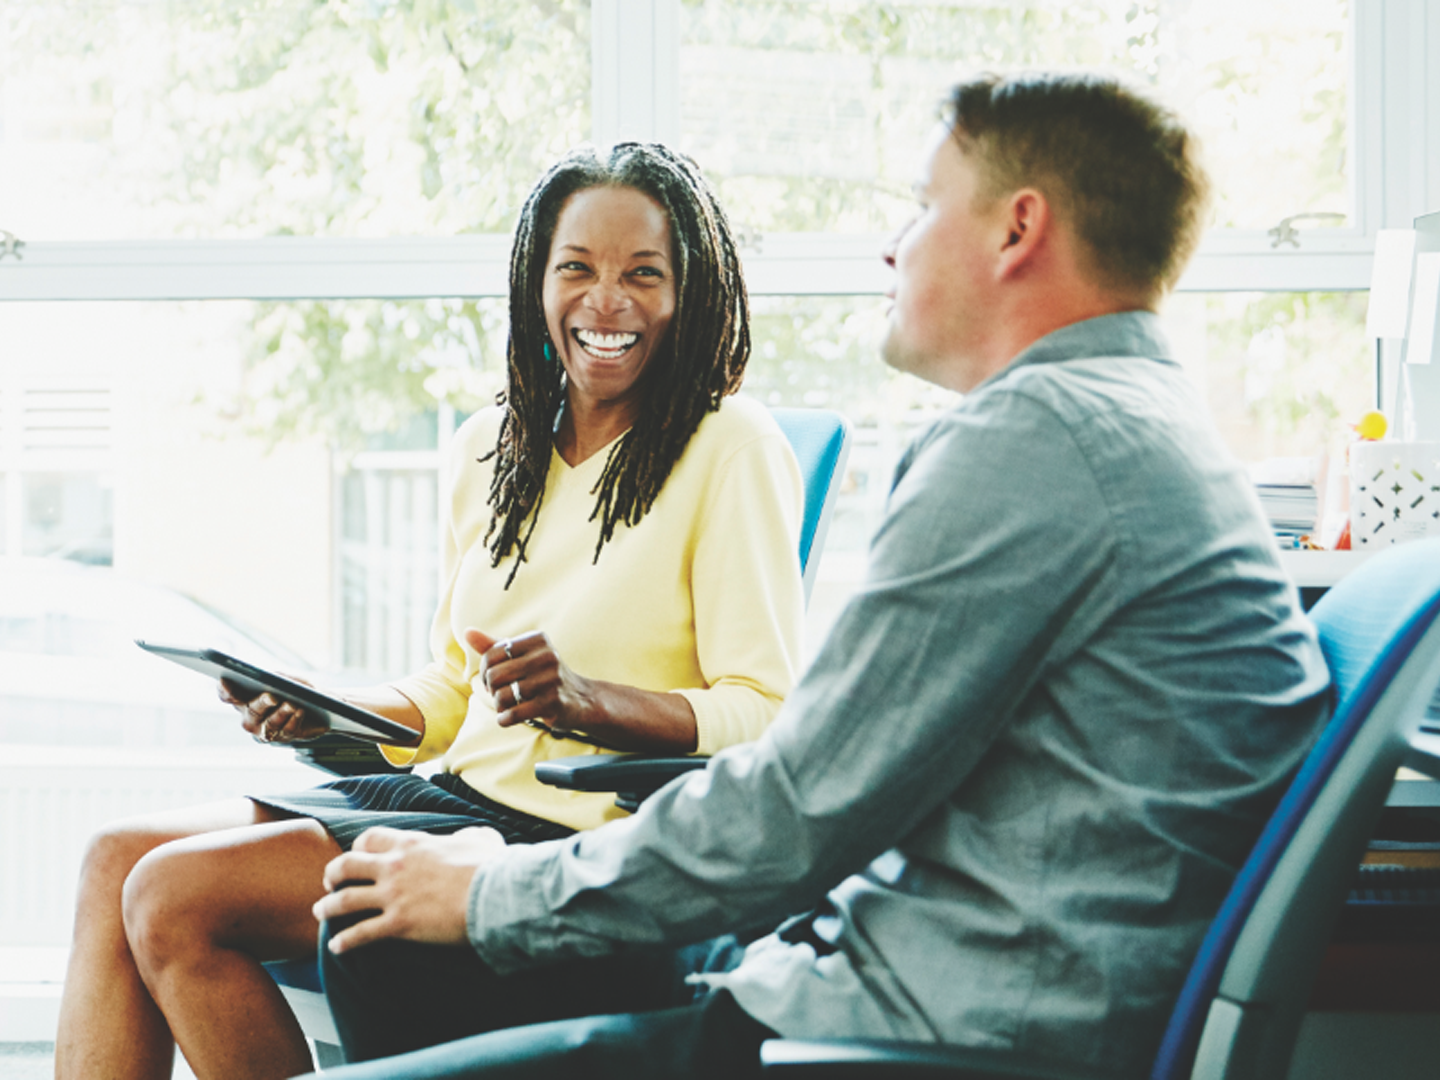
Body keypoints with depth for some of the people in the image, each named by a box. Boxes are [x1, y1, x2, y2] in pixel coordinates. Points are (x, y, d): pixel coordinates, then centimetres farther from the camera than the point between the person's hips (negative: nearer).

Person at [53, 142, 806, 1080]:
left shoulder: (730, 447, -7)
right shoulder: (490, 447, 15)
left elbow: (770, 719, -14)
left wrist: (585, 699, -28)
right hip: (457, 794, 8)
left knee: (176, 895, -17)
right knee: (118, 860, -6)